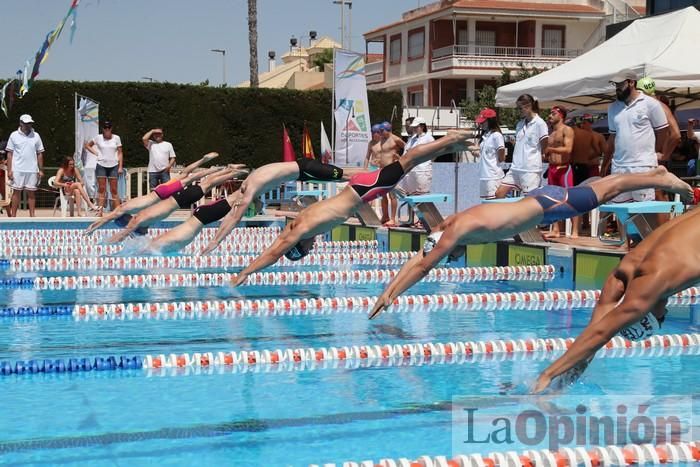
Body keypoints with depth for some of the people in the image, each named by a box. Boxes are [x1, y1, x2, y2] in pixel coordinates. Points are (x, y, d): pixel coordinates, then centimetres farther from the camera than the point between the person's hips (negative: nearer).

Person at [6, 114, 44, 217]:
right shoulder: (14, 135, 2)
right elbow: (10, 154, 2)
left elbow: (40, 154, 9)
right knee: (16, 192, 1)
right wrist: (9, 170, -5)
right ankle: (13, 216, 4)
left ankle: (32, 215, 8)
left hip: (32, 170, 2)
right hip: (17, 170, -2)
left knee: (31, 192, 4)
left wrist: (41, 170, 4)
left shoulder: (36, 136, 7)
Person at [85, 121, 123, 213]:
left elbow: (120, 153, 2)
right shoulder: (98, 138, 1)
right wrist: (96, 153, -1)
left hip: (113, 166, 0)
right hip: (101, 165, 0)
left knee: (114, 190, 2)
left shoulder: (116, 138, 0)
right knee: (101, 189, -1)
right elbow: (87, 145, 13)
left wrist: (120, 166, -4)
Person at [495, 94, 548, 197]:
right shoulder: (520, 124, 15)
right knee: (499, 194, 2)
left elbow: (544, 149, -3)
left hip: (531, 169, -8)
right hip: (515, 168, 8)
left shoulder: (539, 123, -7)